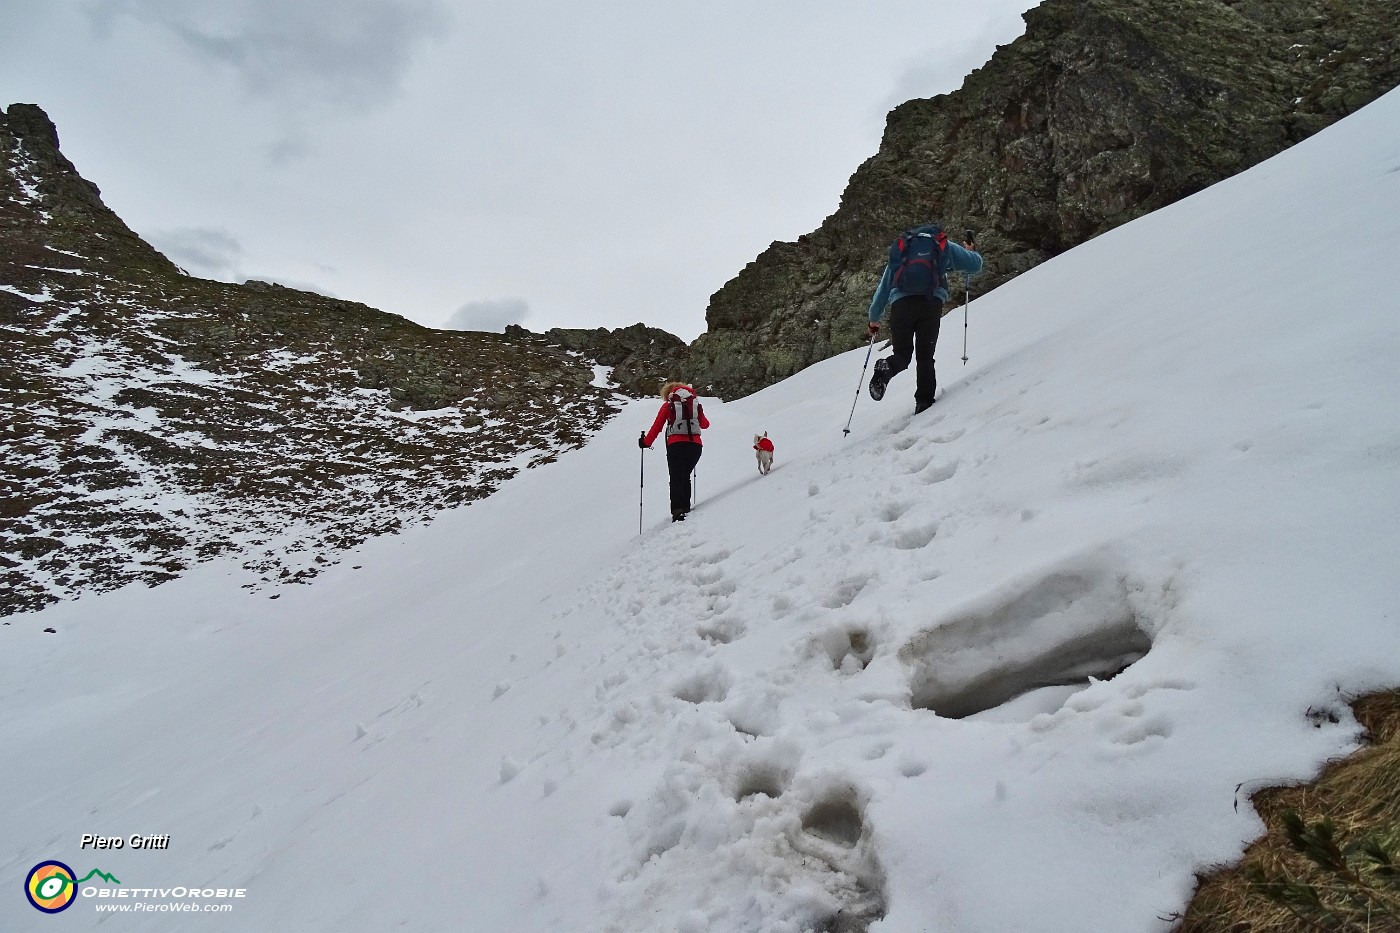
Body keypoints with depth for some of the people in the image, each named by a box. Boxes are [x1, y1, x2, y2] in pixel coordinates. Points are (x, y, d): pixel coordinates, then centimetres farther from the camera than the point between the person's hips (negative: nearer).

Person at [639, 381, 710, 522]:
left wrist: (645, 442, 19)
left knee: (676, 479, -2)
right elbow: (705, 424, 28)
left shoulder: (668, 405, 8)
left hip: (676, 445, -3)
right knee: (685, 476, 20)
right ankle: (686, 507, 16)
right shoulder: (696, 403, 16)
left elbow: (656, 427, 7)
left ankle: (677, 509, -20)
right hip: (695, 445, 3)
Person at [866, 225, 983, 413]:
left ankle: (886, 368, -24)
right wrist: (972, 251, 51)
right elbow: (975, 265, 27)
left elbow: (883, 289, 31)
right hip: (932, 303, -1)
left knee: (902, 354, 10)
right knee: (925, 356, 9)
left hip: (901, 303, 1)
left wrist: (874, 319, 38)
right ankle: (924, 401, -3)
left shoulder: (898, 251, 31)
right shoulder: (943, 246, 26)